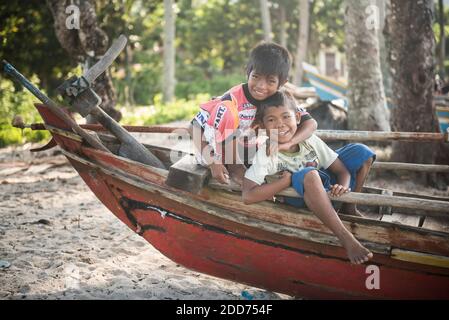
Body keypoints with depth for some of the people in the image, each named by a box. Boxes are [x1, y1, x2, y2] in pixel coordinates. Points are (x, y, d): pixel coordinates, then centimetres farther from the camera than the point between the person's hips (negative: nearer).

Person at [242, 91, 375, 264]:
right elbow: (247, 196, -32)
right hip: (298, 197, -5)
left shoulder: (310, 140, -13)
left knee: (361, 152, -8)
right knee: (309, 174, -39)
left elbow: (343, 170, -8)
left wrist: (343, 186, -32)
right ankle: (347, 239, -38)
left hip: (325, 188, 5)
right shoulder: (265, 154, -22)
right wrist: (288, 178, -30)